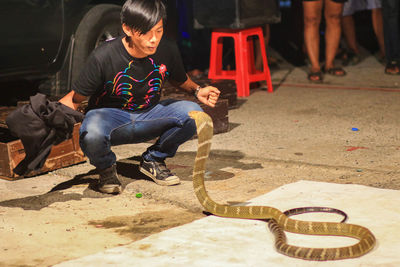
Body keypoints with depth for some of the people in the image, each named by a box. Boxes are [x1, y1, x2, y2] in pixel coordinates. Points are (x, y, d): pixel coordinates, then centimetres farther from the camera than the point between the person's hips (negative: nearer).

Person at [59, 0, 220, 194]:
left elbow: (180, 81, 13)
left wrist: (197, 91, -8)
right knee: (92, 136, -39)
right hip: (111, 118, -4)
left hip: (148, 116, 4)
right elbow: (75, 99, -12)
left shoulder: (168, 51, -11)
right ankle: (106, 169, -1)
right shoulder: (103, 57, -22)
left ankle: (153, 160, 3)